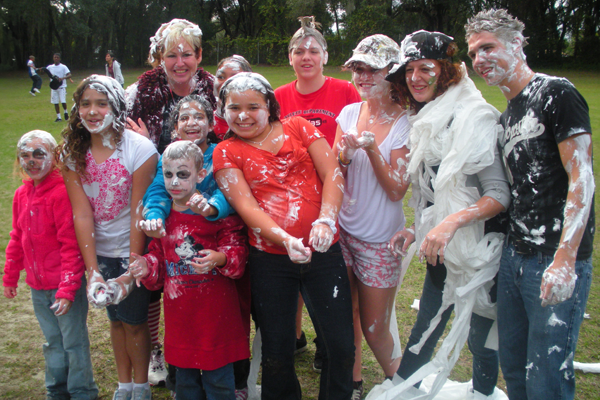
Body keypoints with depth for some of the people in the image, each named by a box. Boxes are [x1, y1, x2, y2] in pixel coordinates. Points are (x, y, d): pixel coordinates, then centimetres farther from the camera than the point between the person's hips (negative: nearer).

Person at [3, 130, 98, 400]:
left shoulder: (62, 192, -17)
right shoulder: (22, 194, 6)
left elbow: (72, 245, -19)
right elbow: (17, 238, 16)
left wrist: (67, 289, -20)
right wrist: (10, 277, 18)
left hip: (65, 283, -7)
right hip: (37, 286, 7)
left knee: (74, 342, 6)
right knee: (52, 341, 21)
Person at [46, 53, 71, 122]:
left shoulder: (63, 67, -3)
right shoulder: (50, 67, 8)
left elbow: (69, 75, -11)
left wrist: (62, 78, -29)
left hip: (62, 86, -4)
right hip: (54, 87, 4)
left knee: (63, 101, -12)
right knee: (55, 103, 5)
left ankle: (65, 112, 17)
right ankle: (58, 117, 14)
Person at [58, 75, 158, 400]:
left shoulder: (139, 148, -19)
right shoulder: (72, 152, -7)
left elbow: (139, 211, -18)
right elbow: (81, 213, -12)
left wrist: (132, 268, -19)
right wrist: (92, 271, -17)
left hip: (132, 250, -4)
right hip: (99, 251, 4)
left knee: (134, 320, 6)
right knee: (115, 317, 18)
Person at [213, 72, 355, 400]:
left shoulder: (298, 128, 8)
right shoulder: (226, 152, 5)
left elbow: (332, 174, -1)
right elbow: (246, 206, -7)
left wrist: (326, 221, -19)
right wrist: (285, 239, -23)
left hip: (323, 251, 1)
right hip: (270, 259, 0)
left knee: (341, 344, 4)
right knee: (277, 351, 11)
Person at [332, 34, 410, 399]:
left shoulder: (405, 124, -10)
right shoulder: (349, 113, 4)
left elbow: (397, 190, -12)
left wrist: (371, 150, -22)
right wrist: (344, 158, -14)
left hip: (379, 238, -4)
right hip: (342, 231, 4)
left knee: (375, 328, 6)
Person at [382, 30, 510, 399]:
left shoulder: (472, 118, -16)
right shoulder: (424, 123, 10)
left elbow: (501, 194, -20)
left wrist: (453, 221, -30)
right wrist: (417, 231, 8)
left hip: (477, 252, -7)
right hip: (441, 249, 7)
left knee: (479, 337, 6)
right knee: (426, 326, 18)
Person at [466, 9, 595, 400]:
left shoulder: (556, 93, -8)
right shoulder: (507, 116, 17)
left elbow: (582, 180, -15)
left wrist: (564, 261, -22)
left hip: (556, 261, -8)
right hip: (514, 257, 8)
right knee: (512, 366, 16)